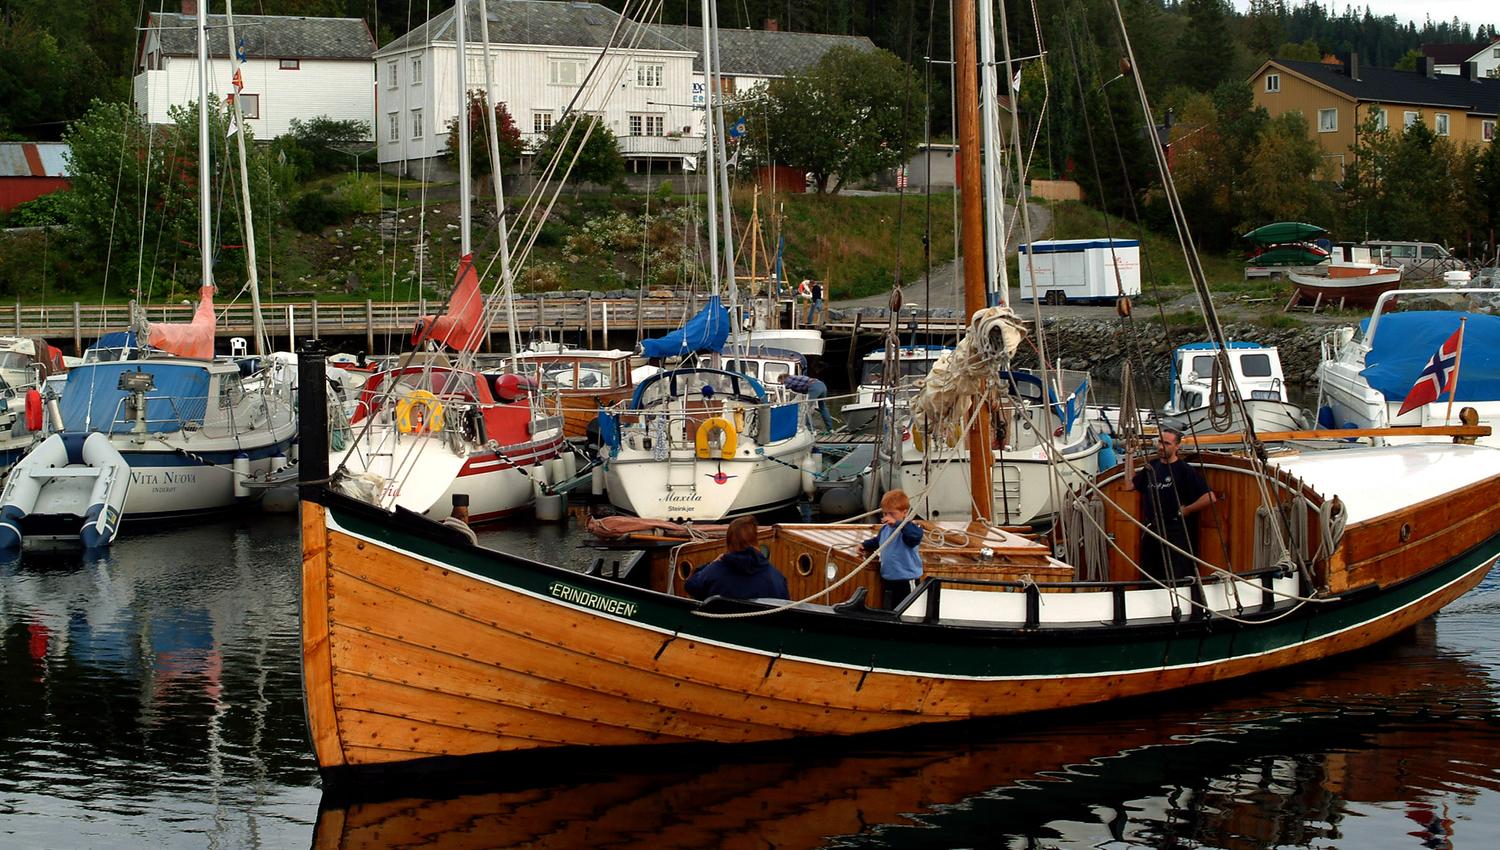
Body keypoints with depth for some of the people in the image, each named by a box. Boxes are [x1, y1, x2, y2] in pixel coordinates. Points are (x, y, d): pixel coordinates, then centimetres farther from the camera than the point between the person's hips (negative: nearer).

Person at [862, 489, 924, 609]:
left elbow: (916, 535, -42)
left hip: (907, 580, -8)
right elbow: (877, 541, 27)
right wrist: (865, 545, 12)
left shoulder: (909, 527, -18)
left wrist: (897, 523, -45)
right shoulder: (884, 528, 6)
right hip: (887, 579, 8)